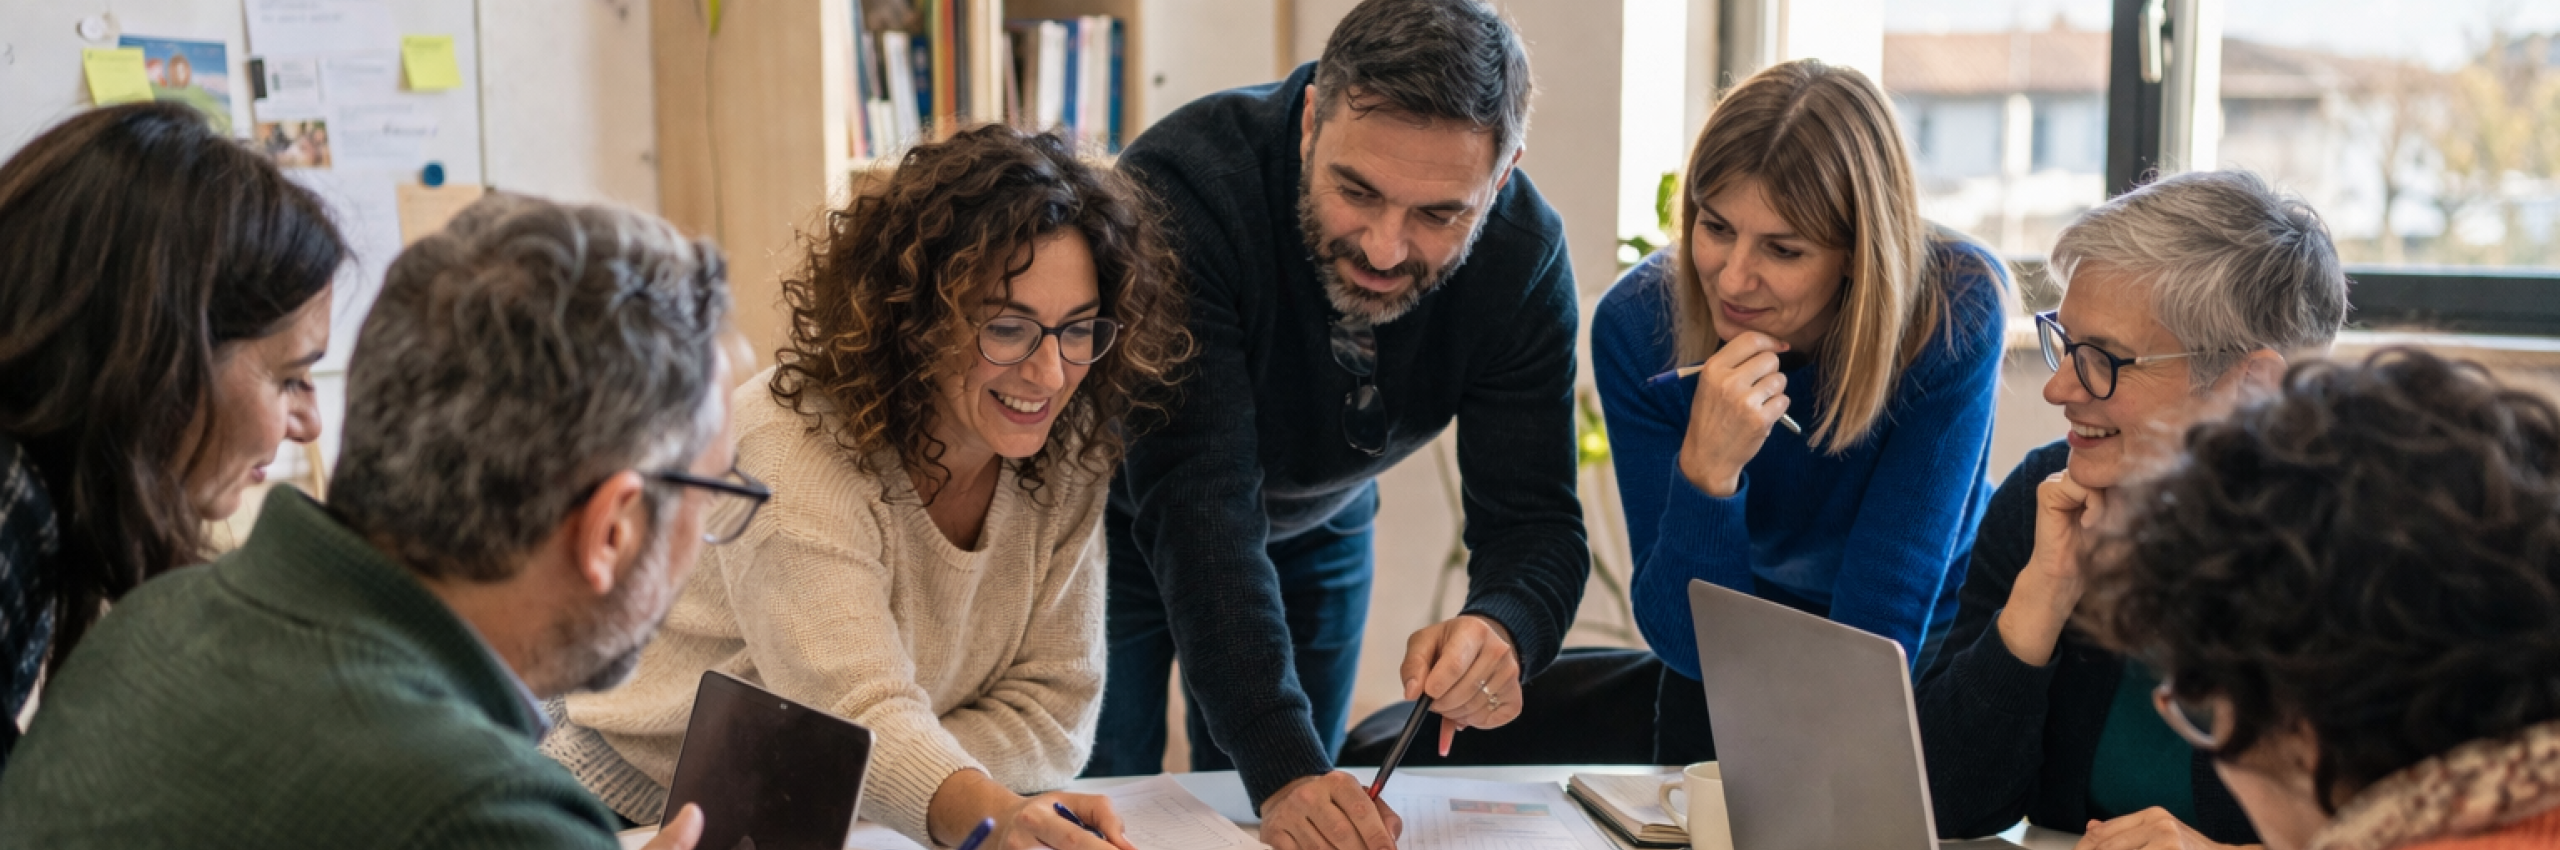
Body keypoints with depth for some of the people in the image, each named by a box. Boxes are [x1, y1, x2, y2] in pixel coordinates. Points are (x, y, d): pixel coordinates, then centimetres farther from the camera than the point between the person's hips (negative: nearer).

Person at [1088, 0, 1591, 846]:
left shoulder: (1525, 254, -25)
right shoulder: (1181, 187, -38)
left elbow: (1535, 523, -24)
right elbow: (1196, 505, -43)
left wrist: (1501, 631, -48)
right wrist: (1282, 765, -52)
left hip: (1317, 523, 3)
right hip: (1124, 520, -3)